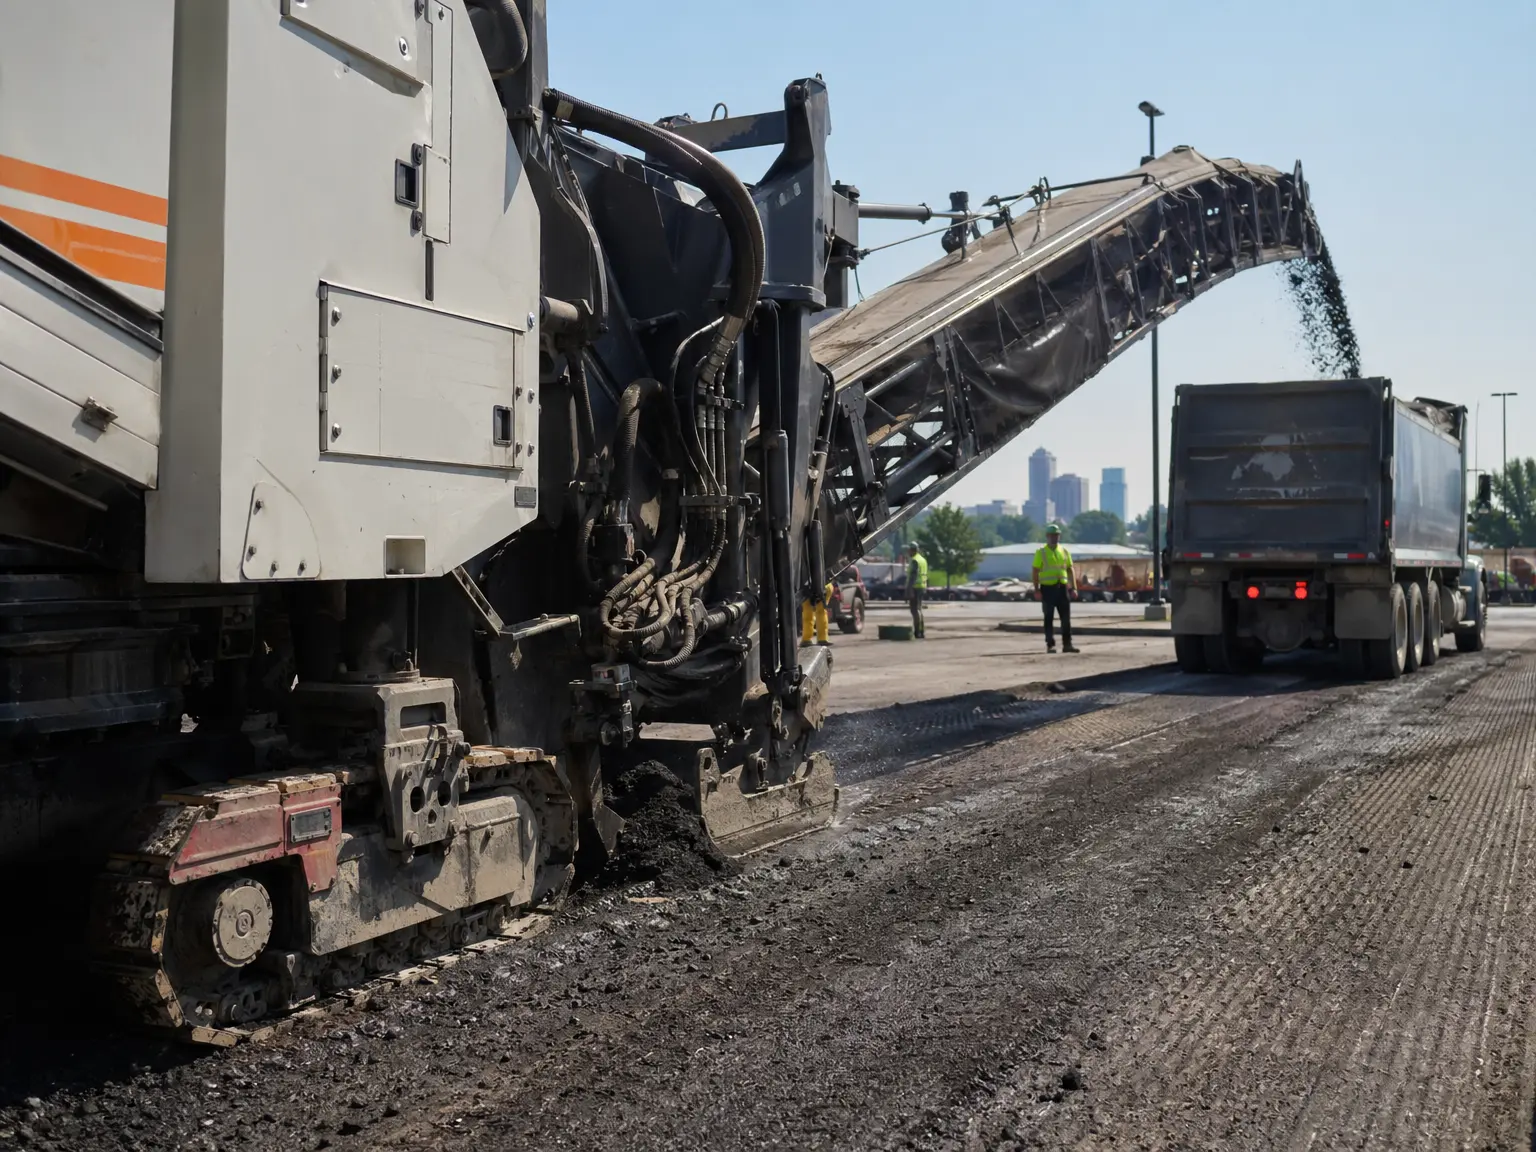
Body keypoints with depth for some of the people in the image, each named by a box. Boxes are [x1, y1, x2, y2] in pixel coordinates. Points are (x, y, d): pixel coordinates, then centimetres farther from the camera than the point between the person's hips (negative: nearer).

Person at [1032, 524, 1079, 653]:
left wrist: (1073, 587, 4)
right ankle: (1050, 645, 7)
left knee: (1066, 617, 1)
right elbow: (1036, 571, -3)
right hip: (1048, 588, -3)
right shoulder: (1041, 552, 0)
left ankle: (1067, 644, 6)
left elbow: (1070, 570, 12)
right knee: (1049, 618, 3)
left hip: (1062, 588, 3)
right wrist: (1036, 589, -11)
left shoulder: (1065, 552, 11)